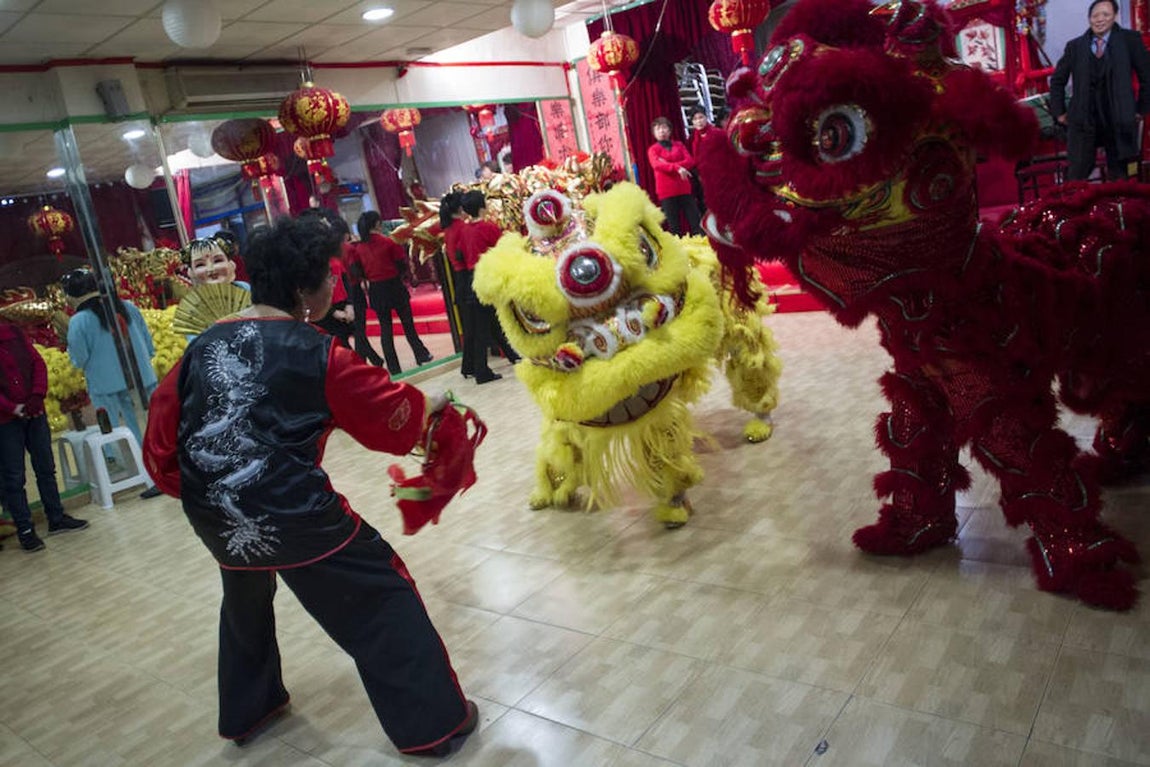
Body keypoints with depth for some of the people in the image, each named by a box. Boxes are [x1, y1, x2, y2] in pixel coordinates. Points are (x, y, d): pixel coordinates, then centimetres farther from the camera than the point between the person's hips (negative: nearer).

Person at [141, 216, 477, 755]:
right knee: (381, 600, 8)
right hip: (292, 516, -6)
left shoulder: (202, 346, 4)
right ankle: (434, 723, 14)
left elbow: (162, 433, 6)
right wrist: (430, 404, 19)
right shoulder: (316, 354, -10)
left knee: (245, 600, 33)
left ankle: (247, 710, 51)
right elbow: (392, 413, -1)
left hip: (216, 521, 7)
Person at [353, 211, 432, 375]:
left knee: (385, 328, 8)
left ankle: (393, 368, 8)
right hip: (394, 286, -3)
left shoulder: (359, 248, 0)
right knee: (407, 323, 10)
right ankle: (421, 355, 19)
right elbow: (402, 264, -8)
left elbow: (359, 271, 4)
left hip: (375, 290, 3)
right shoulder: (388, 242, -11)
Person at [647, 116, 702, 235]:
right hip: (666, 191, -2)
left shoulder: (679, 145, 14)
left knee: (695, 221, 0)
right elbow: (657, 165, -14)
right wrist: (676, 168, -29)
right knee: (674, 225, -1)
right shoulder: (653, 149, 6)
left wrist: (668, 165, -13)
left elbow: (690, 161, -1)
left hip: (684, 188, 2)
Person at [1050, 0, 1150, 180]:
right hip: (1083, 121, 0)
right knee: (1076, 177, -3)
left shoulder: (1130, 40, 1)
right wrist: (1059, 112, 7)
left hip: (1118, 121, 0)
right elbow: (1057, 81, 14)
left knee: (1118, 178, 7)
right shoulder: (1075, 46, 6)